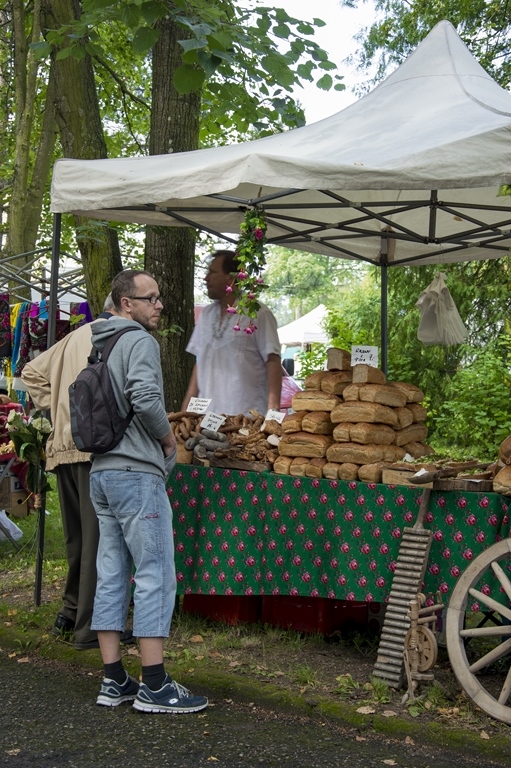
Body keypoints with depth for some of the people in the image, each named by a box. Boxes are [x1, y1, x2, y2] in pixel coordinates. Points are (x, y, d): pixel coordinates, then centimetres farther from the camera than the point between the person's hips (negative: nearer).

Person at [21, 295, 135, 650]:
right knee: (99, 538, -5)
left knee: (78, 537, 18)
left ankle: (71, 613, 27)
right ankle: (92, 627, -3)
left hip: (63, 448, 9)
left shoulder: (76, 336, 23)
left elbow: (32, 372, 28)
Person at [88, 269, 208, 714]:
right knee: (156, 575, -6)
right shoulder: (140, 341, -10)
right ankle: (154, 686, -4)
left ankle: (114, 681, 13)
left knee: (111, 576, 9)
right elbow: (146, 399, -25)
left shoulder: (100, 346, 18)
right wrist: (167, 437, -7)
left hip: (101, 472, 9)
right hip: (136, 472, -9)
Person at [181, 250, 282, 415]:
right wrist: (186, 409, 9)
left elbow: (272, 362, -8)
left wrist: (273, 410, -17)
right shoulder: (206, 314, 13)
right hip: (207, 414, 5)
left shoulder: (258, 314, -5)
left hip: (248, 416, -5)